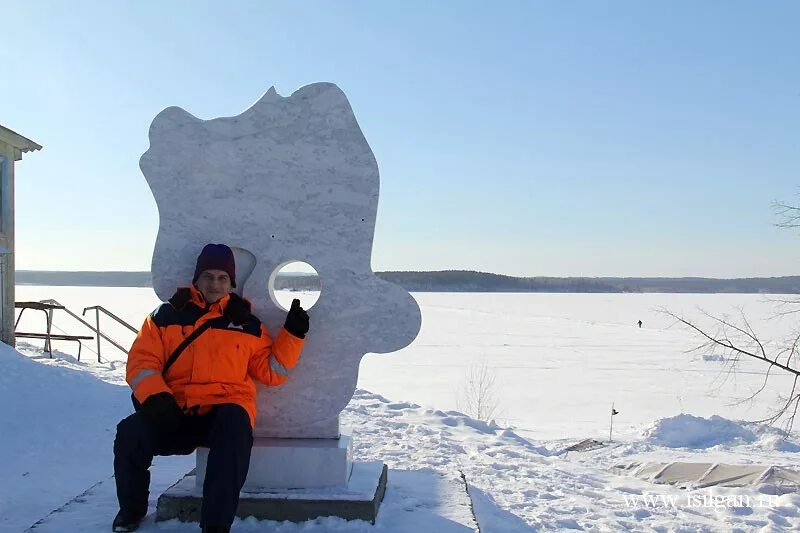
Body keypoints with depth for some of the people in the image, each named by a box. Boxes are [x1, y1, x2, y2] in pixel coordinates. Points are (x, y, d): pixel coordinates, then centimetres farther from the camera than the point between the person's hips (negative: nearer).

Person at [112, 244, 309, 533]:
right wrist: (155, 398, -14)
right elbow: (142, 360, 4)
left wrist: (293, 334, -1)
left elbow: (271, 371, 11)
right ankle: (132, 509, 8)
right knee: (130, 433, -24)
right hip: (174, 414, 1)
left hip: (225, 411, -1)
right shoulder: (167, 315, 10)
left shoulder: (247, 323, 12)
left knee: (235, 426, -36)